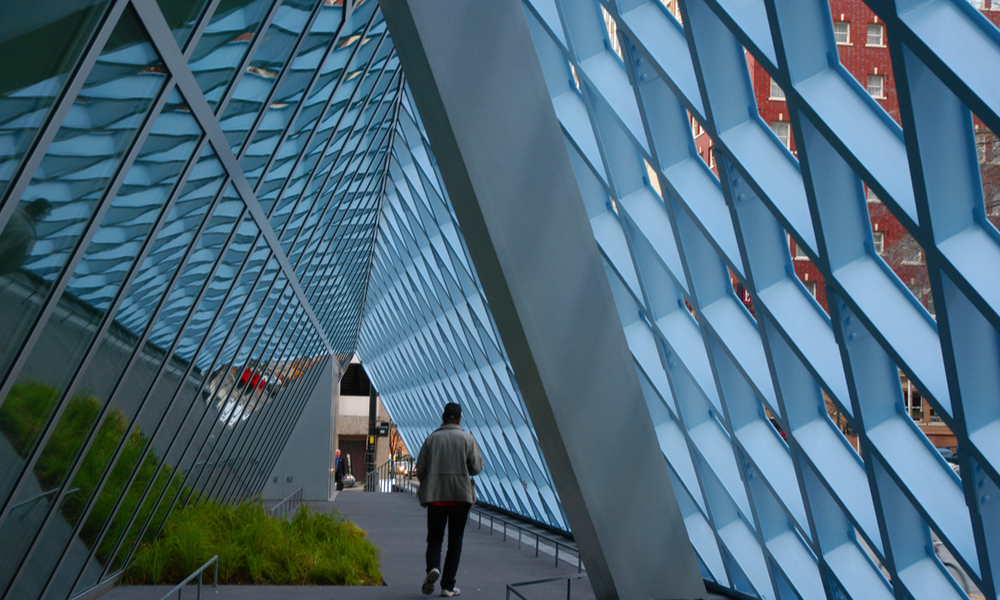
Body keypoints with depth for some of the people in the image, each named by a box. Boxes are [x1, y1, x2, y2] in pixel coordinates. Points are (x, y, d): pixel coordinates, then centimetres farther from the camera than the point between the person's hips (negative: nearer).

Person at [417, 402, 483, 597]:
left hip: (434, 496, 1)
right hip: (461, 496, -1)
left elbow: (420, 468, 1)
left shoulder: (431, 438, 2)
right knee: (455, 541, 7)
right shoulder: (467, 438, -1)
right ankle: (448, 586, 5)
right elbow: (477, 466, -4)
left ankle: (432, 567, -17)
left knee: (434, 537, 11)